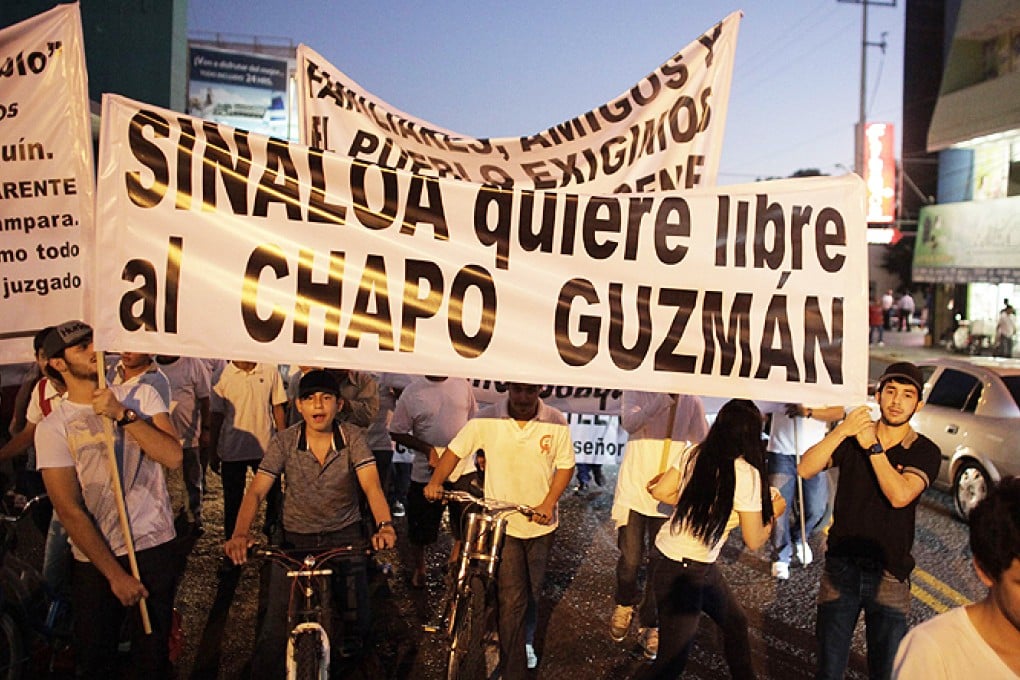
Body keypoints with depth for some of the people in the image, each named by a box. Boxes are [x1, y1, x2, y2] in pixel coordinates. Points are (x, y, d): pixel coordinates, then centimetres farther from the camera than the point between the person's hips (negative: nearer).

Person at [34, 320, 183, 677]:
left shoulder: (140, 395, 1)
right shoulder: (52, 427, -4)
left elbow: (173, 457, -11)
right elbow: (69, 510, -9)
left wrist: (122, 414, -21)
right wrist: (114, 574, -13)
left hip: (154, 546, 0)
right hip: (94, 558, 0)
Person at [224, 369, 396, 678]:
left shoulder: (353, 437, -10)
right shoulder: (285, 441, -9)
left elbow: (371, 485, -21)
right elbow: (256, 490, -15)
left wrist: (384, 524, -41)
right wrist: (241, 533, -34)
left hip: (345, 538, 0)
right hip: (295, 540, 0)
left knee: (355, 626, 4)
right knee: (275, 627, -5)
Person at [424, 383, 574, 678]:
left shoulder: (556, 422, -10)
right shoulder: (487, 420, -12)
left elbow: (565, 465, -3)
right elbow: (456, 450, -4)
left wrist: (549, 503, -15)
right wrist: (436, 482, -19)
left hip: (540, 522, 2)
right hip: (501, 523, -2)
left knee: (532, 591, 21)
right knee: (511, 598, -7)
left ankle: (526, 641, 47)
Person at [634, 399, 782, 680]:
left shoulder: (695, 452, -2)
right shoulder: (746, 473, -18)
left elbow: (660, 491, 5)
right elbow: (754, 541, -11)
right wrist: (773, 512, 7)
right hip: (684, 572, -8)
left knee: (735, 622, 24)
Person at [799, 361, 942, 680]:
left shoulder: (925, 452, -4)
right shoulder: (851, 438, 2)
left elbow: (900, 495, -22)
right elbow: (805, 469, -13)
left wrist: (872, 446, -21)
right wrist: (842, 431, -24)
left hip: (889, 576, -1)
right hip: (841, 567, 1)